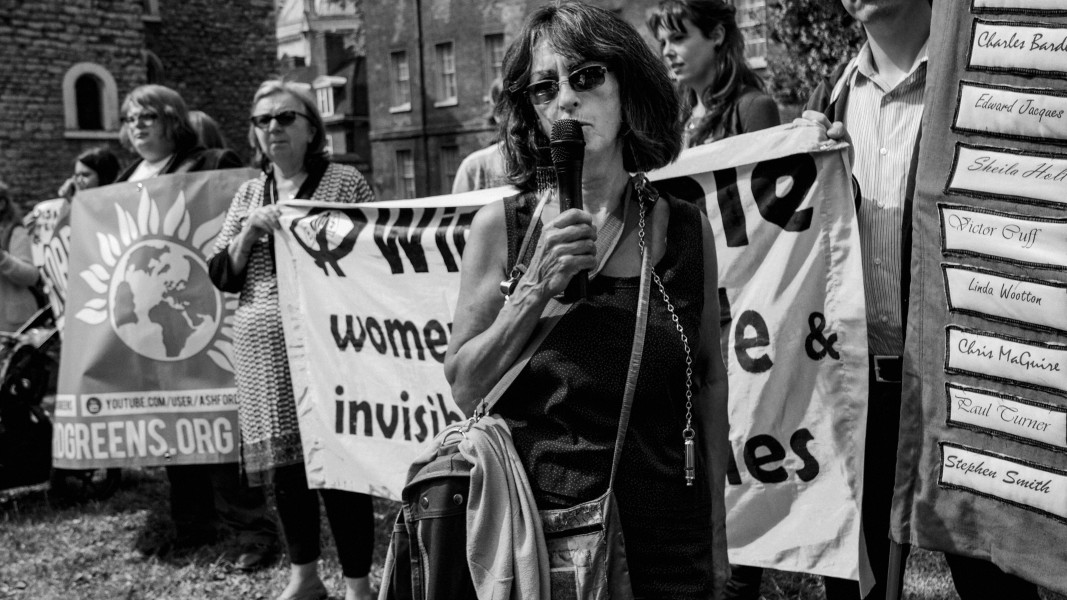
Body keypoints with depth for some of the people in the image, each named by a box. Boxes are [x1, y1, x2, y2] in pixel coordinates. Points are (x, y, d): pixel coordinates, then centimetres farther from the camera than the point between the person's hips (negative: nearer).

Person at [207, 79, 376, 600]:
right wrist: (249, 230, -6)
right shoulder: (248, 194, 14)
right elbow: (222, 276, 9)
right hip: (262, 349, 5)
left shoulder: (346, 182, 0)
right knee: (281, 461, 12)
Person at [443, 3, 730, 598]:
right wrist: (536, 289, -17)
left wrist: (717, 533, 7)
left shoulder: (688, 230, -3)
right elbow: (463, 390, -5)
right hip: (534, 523, 0)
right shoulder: (501, 226, -5)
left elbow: (710, 381, 4)